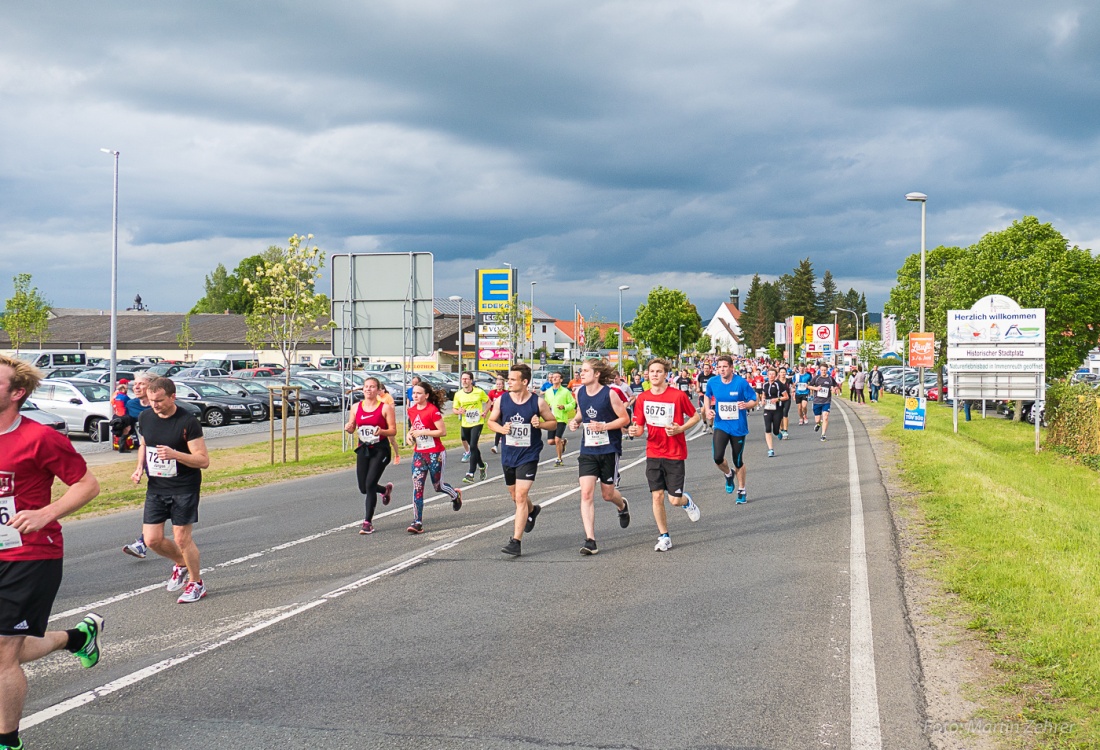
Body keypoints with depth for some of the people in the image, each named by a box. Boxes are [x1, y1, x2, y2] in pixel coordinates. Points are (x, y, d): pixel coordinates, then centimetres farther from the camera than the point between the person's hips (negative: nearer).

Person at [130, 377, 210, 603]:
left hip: (184, 489, -5)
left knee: (182, 538, -3)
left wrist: (174, 454, -30)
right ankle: (181, 564, 32)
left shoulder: (188, 422, -15)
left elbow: (204, 461, -16)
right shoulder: (145, 417, 2)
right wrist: (139, 468, 3)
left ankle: (196, 583, 18)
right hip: (155, 488, 5)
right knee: (152, 539, 2)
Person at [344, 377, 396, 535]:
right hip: (363, 449, 5)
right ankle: (386, 489, 42)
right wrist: (348, 428, -11)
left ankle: (368, 522, -5)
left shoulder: (385, 407, -6)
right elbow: (351, 428, 13)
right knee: (363, 488, 9)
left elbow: (393, 430, -6)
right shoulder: (356, 407, 6)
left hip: (380, 450, -5)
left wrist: (381, 431, -26)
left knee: (370, 484, -14)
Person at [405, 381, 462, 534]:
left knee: (438, 486, 9)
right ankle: (417, 522, -7)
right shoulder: (412, 410, 5)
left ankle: (456, 495, 44)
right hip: (419, 454, 6)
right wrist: (409, 434, 0)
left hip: (435, 454, -6)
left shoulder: (433, 410, -17)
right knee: (417, 486, -6)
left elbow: (443, 432, -18)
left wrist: (422, 432, -21)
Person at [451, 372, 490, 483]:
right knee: (473, 447, 16)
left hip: (477, 423, -4)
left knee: (473, 447, -16)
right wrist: (458, 411, -14)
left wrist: (485, 412, -6)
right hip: (465, 424, 4)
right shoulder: (458, 394, 0)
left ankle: (471, 474, -16)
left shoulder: (479, 392, -6)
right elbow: (454, 408, 8)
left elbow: (488, 401, 9)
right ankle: (481, 466, 40)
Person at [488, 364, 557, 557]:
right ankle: (532, 510, 54)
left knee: (521, 496, -14)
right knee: (515, 496, 19)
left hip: (529, 455, -4)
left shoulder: (538, 402, -8)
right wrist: (501, 428, -11)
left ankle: (516, 541, -12)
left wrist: (540, 424, -17)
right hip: (508, 454, 4)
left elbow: (553, 423, 4)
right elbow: (491, 421, 11)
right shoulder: (501, 400, -1)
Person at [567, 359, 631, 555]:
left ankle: (622, 505, 48)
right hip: (587, 450, 4)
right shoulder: (580, 392, 3)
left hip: (609, 450, -4)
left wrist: (603, 426, -21)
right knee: (586, 493, -10)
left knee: (607, 494, 10)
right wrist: (575, 421, 0)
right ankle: (590, 540, -10)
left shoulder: (610, 394, -13)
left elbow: (625, 419, -9)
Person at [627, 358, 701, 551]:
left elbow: (695, 416, 1)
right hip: (653, 454, 3)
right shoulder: (642, 398, 1)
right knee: (657, 496, -1)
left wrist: (680, 429, -15)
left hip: (675, 455, -3)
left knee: (674, 499, -4)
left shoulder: (678, 395, -9)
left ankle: (687, 501, 33)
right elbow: (639, 428, 6)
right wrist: (635, 431, -17)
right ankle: (664, 537, 13)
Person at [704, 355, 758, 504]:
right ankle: (728, 474, 18)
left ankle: (742, 490, 30)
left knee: (738, 461, 9)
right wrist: (708, 410, 0)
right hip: (721, 425, 2)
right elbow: (708, 396, 16)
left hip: (738, 426, -2)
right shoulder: (712, 382, -5)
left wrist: (746, 405, -29)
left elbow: (754, 401, -7)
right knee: (718, 458, -17)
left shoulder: (741, 383, -15)